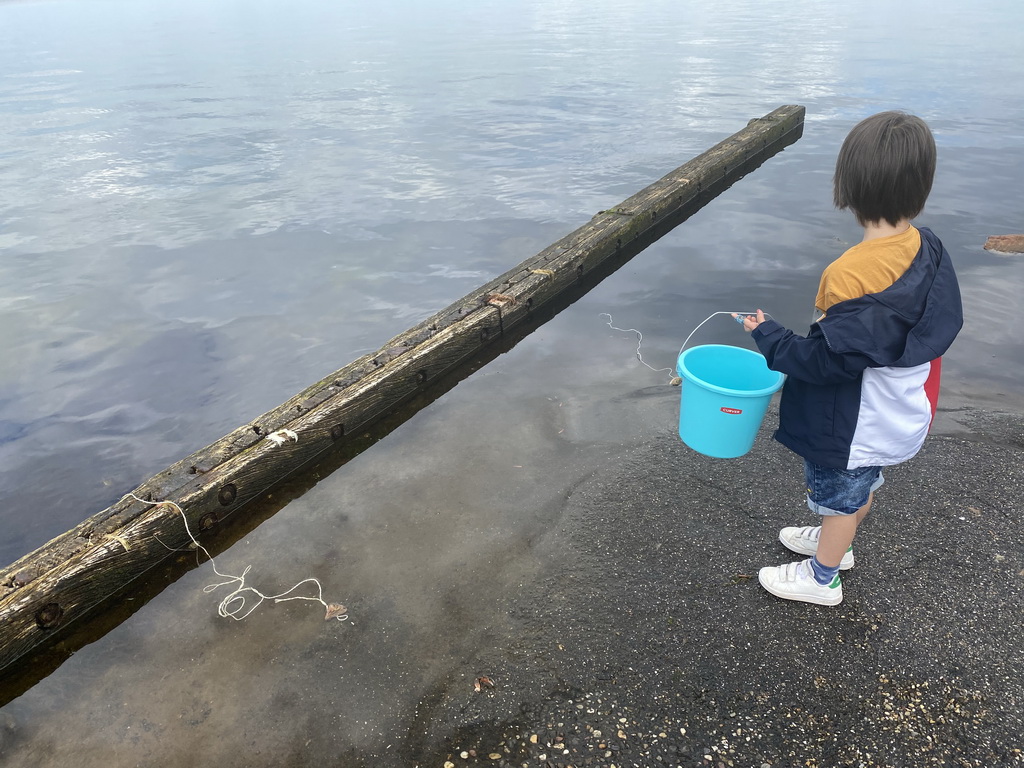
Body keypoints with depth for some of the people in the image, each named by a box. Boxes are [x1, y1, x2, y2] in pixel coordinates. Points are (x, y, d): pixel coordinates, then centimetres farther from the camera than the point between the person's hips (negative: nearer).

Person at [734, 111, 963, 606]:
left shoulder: (852, 275, -35)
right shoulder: (927, 248, -9)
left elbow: (829, 360, -30)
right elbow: (943, 322, 5)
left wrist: (767, 337, -17)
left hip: (852, 425, -8)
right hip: (896, 413, 8)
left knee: (840, 496, 15)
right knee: (862, 484, 29)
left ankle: (822, 578, 39)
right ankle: (836, 542, 55)